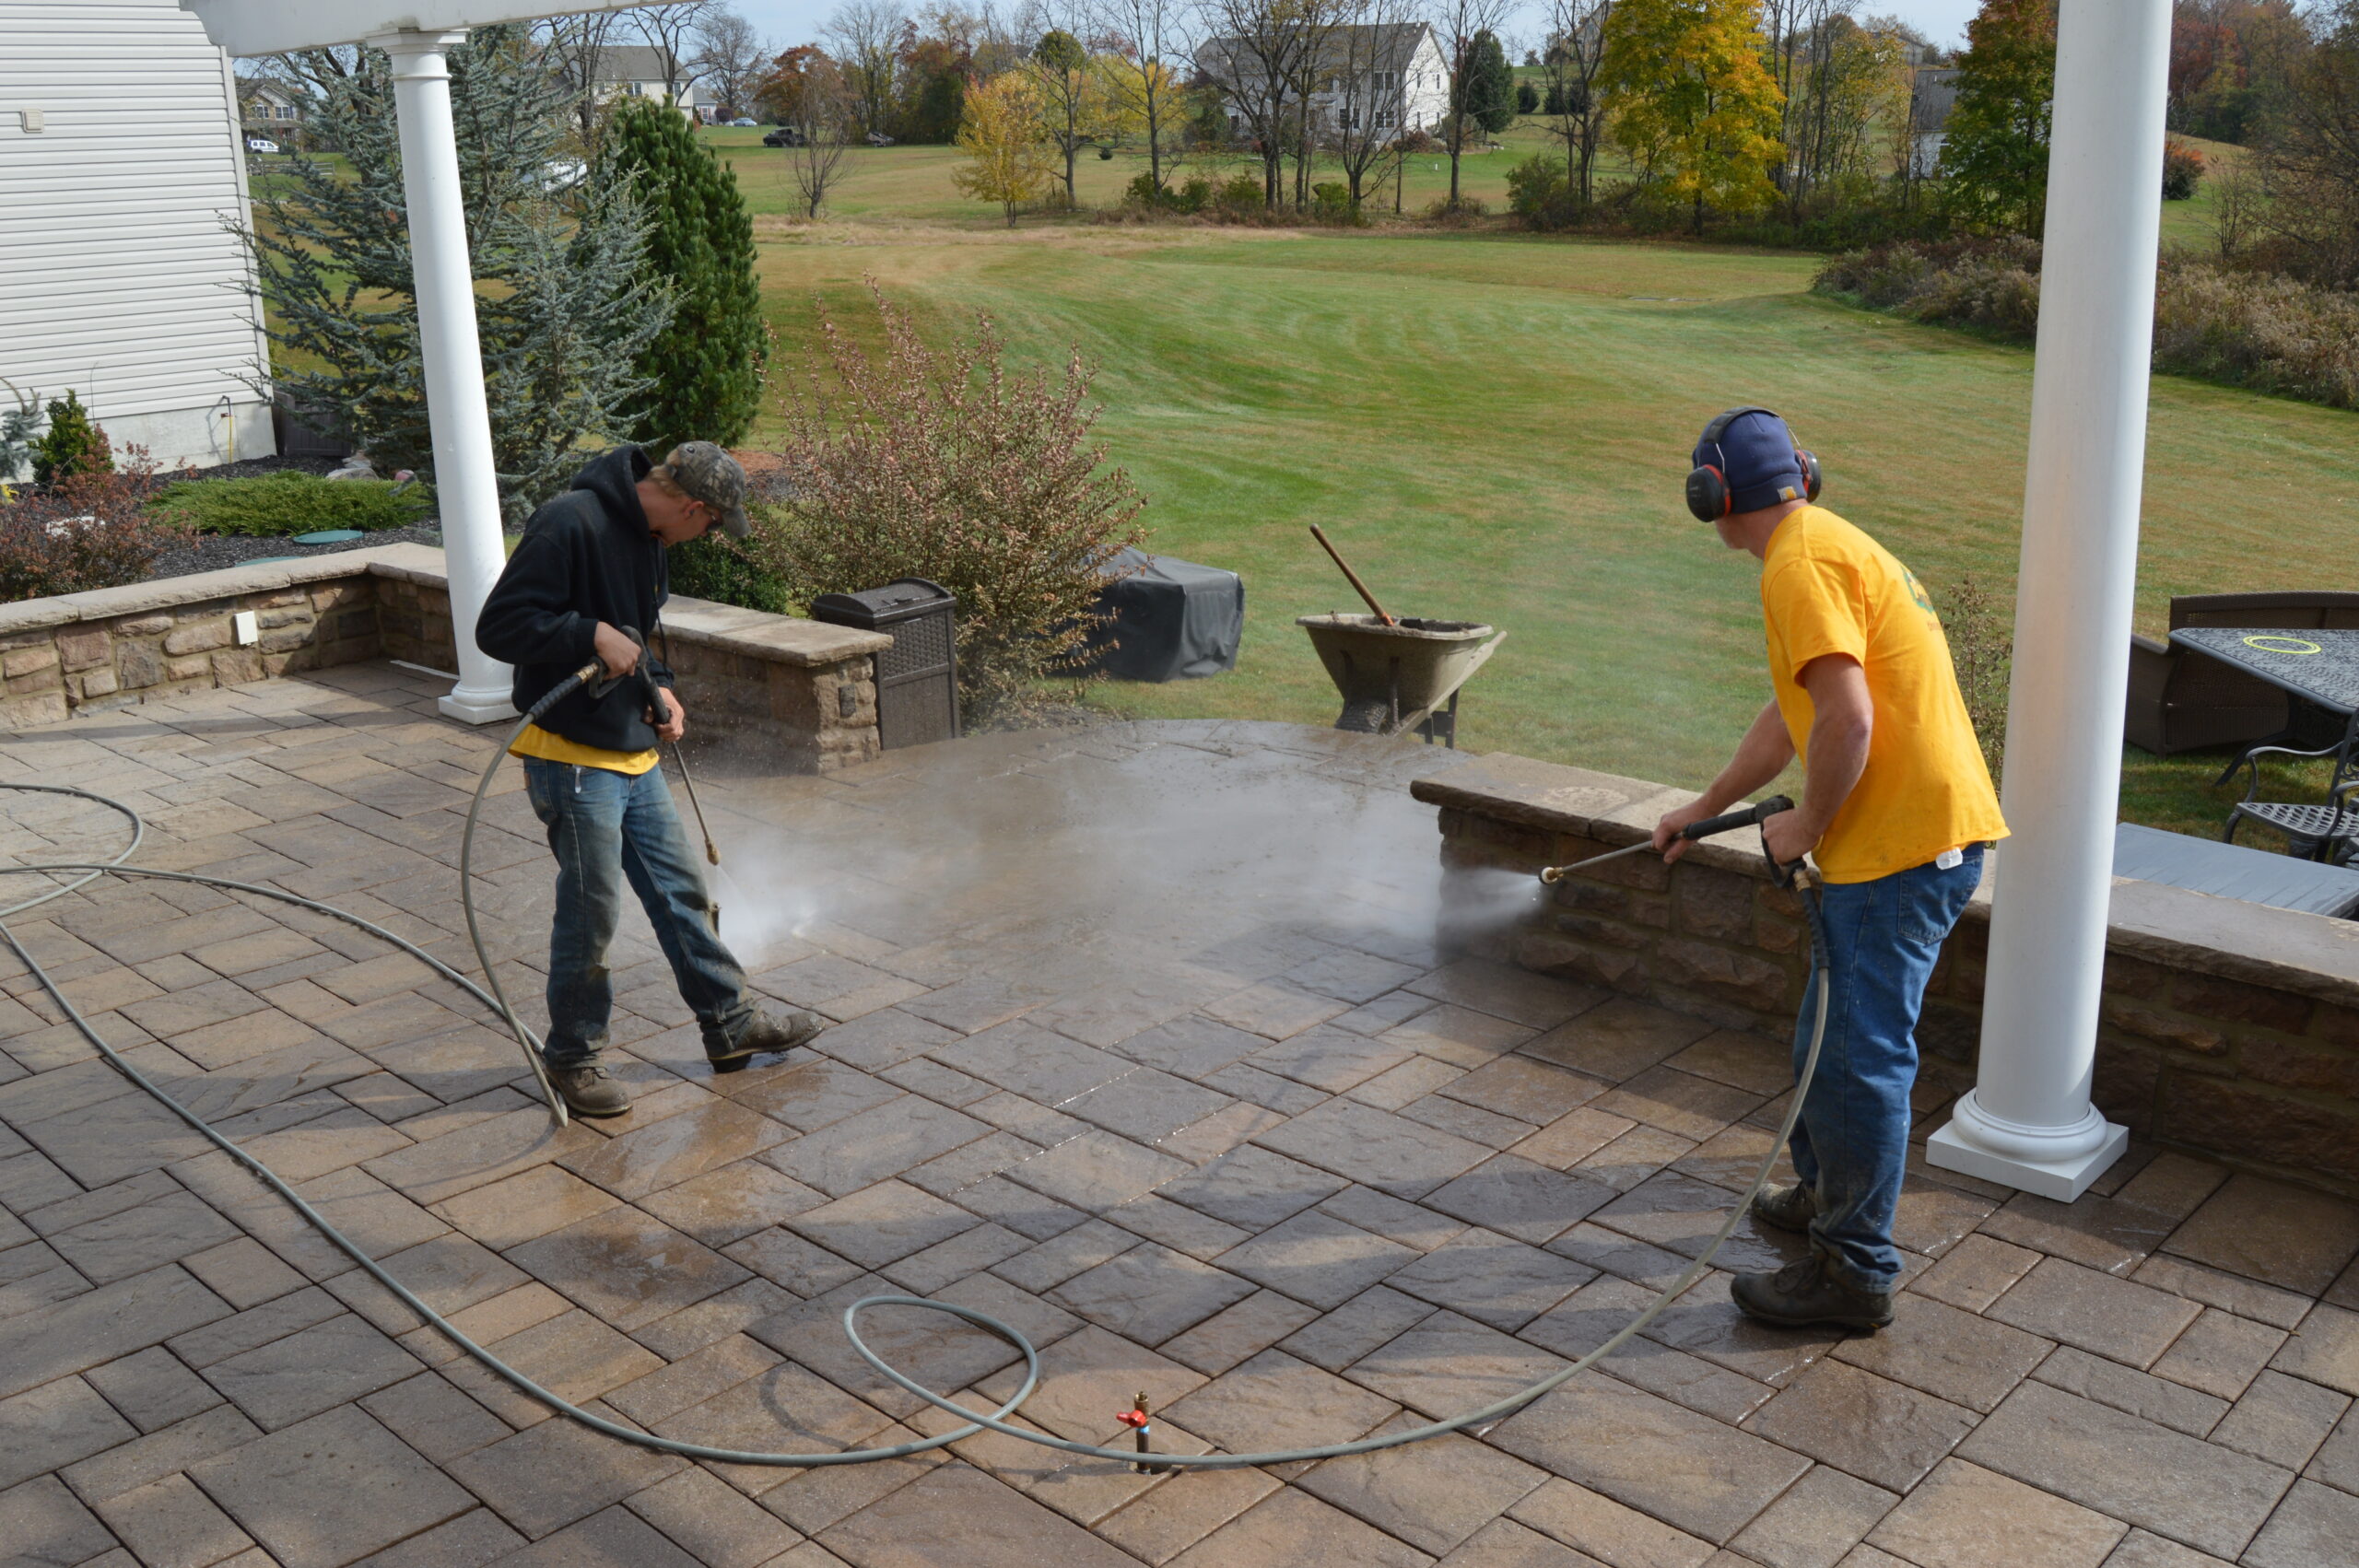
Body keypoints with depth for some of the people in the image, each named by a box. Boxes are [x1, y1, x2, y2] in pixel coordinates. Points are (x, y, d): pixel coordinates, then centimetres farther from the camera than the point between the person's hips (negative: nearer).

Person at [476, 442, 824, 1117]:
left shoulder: (644, 536, 9)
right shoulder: (570, 524, -20)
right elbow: (498, 626, -23)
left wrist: (658, 687, 7)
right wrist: (593, 635, -27)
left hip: (633, 756, 9)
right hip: (572, 758, -9)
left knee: (681, 892, 15)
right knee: (592, 910, 0)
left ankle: (731, 1024, 26)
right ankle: (571, 1055, 18)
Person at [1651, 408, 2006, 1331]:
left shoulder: (1801, 564, -14)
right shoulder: (1831, 546, 20)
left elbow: (1847, 719, -26)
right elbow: (1789, 719, 30)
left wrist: (1806, 825, -11)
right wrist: (1700, 813, 36)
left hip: (1902, 845, -10)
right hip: (1927, 835, 10)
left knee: (1860, 1054, -2)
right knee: (1833, 1036, 23)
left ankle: (1856, 1270, 8)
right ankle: (1825, 1191, 40)